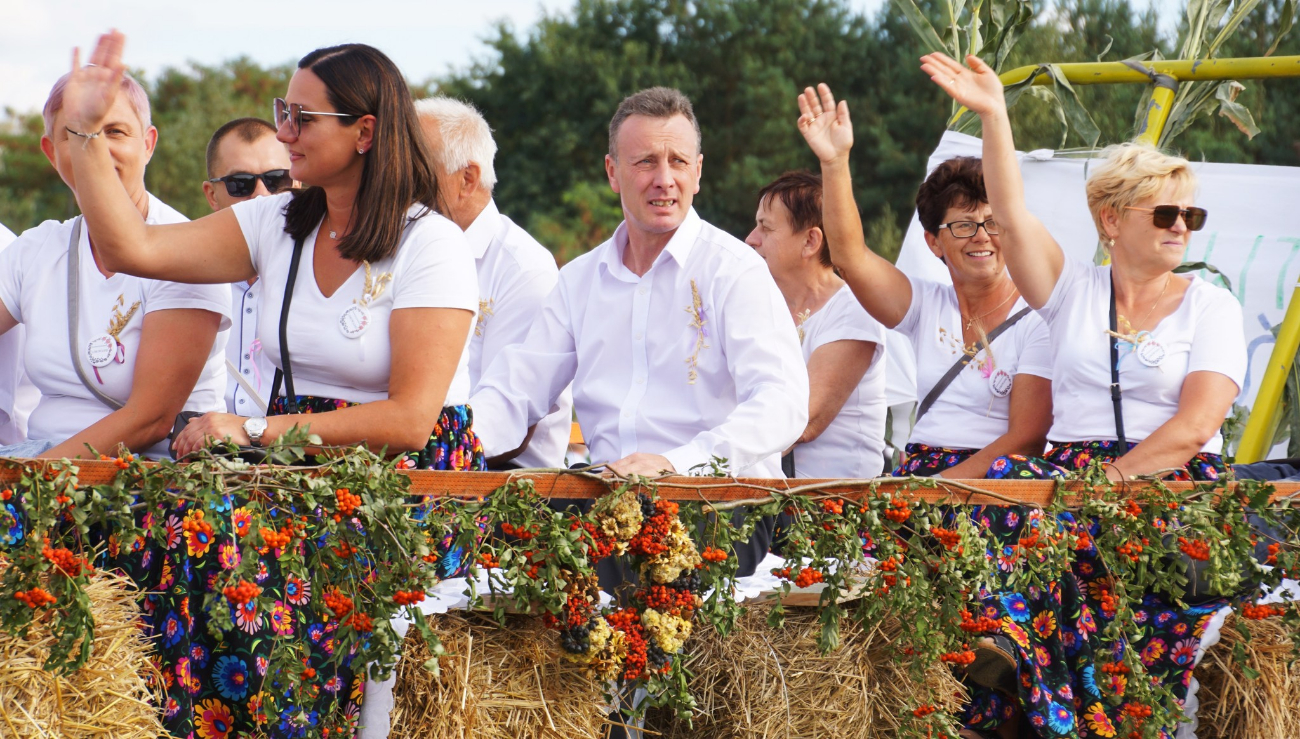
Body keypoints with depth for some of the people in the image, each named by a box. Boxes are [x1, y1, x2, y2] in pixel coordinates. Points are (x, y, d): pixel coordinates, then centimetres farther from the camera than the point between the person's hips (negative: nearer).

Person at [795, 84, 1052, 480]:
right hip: (918, 473, 5)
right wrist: (834, 162, -7)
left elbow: (1027, 437, -8)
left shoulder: (1035, 321, -2)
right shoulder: (928, 306, 13)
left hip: (993, 483, -5)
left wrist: (944, 486, -18)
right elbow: (850, 256, 2)